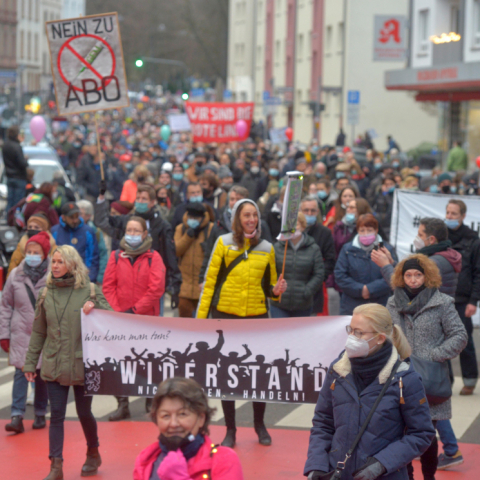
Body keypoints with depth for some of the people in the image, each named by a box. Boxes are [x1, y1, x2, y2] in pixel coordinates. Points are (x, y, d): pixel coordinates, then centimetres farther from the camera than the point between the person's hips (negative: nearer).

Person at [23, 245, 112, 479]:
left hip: (82, 363, -2)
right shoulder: (47, 293, 5)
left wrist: (94, 309, -21)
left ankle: (93, 453, 33)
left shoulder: (90, 291, -3)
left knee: (84, 413, 9)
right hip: (54, 364, 2)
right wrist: (30, 362, 7)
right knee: (56, 415, -1)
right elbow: (38, 331, 9)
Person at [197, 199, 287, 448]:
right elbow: (210, 281, 0)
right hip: (226, 315, -2)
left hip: (257, 316, 2)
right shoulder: (224, 243, 1)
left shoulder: (266, 248, 9)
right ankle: (230, 431, 16)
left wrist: (277, 289, -6)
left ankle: (259, 424, 24)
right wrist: (201, 317, -5)